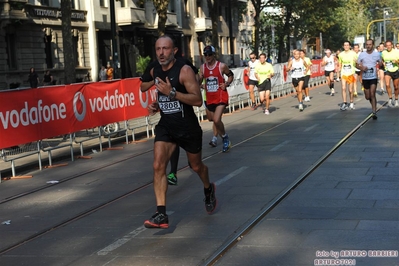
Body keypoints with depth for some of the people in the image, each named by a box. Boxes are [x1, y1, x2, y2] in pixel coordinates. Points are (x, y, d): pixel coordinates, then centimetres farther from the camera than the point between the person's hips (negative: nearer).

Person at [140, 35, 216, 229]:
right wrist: (156, 105, 1)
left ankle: (209, 189, 50)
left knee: (196, 166, 15)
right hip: (165, 126, 4)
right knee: (158, 166, -15)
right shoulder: (155, 72, 3)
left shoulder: (184, 71, -16)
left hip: (188, 127, -4)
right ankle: (161, 215, -15)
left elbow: (198, 100, -22)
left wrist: (172, 92, -31)